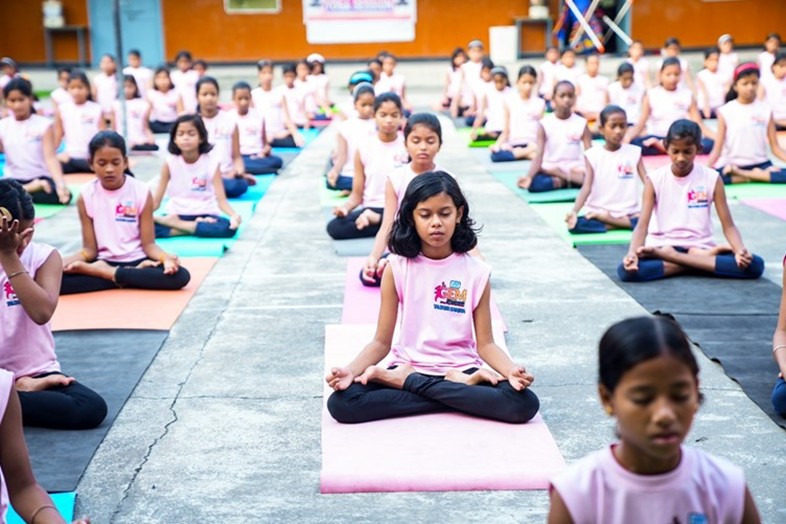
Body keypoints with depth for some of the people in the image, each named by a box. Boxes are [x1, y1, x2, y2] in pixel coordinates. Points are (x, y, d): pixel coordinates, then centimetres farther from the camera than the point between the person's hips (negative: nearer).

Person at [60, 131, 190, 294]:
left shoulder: (141, 192, -5)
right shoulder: (86, 196, -2)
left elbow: (148, 244, -5)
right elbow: (90, 249, -1)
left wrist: (166, 257, -27)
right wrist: (67, 261, -22)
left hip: (137, 260, 0)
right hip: (103, 262, 1)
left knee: (180, 275, -30)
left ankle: (110, 274, -18)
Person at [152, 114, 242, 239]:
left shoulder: (211, 162, -5)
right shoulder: (170, 163, -1)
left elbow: (221, 199, -10)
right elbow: (156, 200, 0)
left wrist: (234, 215, -31)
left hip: (205, 215, 0)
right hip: (177, 214, 0)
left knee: (229, 227, -33)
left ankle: (177, 225, -19)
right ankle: (198, 227, -22)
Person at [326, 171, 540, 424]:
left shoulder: (476, 272, -2)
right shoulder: (397, 269, -3)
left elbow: (485, 343, -1)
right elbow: (382, 342, -1)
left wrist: (512, 370, -22)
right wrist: (351, 370, -20)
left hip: (461, 369, 0)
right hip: (408, 367, 0)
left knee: (524, 403, -28)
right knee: (341, 402, -27)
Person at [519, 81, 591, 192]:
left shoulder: (581, 123, -1)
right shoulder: (544, 124, -4)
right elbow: (539, 156, -12)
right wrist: (529, 177, -31)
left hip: (575, 169, 0)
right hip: (550, 168, 0)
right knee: (533, 183, -35)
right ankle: (571, 179, -18)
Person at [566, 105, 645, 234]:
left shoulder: (634, 152, 5)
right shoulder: (593, 154, 1)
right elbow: (586, 188, -7)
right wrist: (574, 211, -24)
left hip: (629, 214, 0)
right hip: (597, 213, 0)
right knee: (576, 225, -31)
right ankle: (625, 224, -17)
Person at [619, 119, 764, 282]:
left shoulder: (712, 178, 1)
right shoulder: (655, 179, -2)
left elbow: (728, 225, 0)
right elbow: (642, 225, -9)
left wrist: (740, 250, -21)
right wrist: (632, 253, -29)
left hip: (700, 247, 2)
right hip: (662, 246, -2)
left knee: (755, 265, -24)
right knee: (627, 270, -34)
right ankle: (701, 259, -20)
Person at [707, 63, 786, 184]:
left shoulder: (766, 110, 3)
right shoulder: (725, 111, -2)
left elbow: (775, 147, 3)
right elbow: (717, 149, -4)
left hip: (760, 164, 1)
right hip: (730, 165, -1)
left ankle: (742, 175, -15)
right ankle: (754, 176, -18)